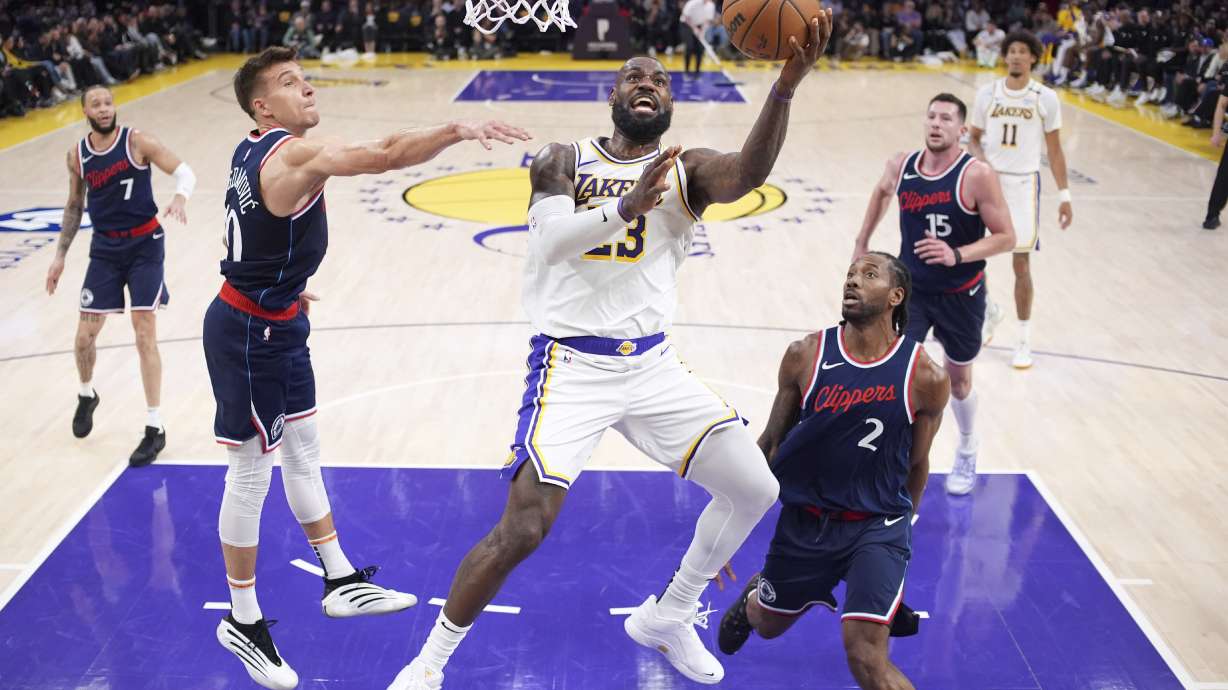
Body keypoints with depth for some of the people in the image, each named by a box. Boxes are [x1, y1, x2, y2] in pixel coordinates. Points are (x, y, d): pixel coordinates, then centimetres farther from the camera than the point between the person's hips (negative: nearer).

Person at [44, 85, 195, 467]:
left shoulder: (137, 141, -10)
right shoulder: (77, 155, 3)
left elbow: (185, 172, -14)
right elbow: (74, 206, 14)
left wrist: (179, 198, -37)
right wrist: (60, 256, 14)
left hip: (144, 245, -4)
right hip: (105, 249, 4)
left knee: (145, 337, -7)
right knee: (84, 338, 4)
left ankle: (155, 429, 2)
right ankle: (86, 396, 38)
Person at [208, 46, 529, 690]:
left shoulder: (252, 151, 4)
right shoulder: (294, 153, -25)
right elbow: (381, 155, -41)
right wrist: (458, 128, -44)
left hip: (276, 323, 10)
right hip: (248, 334, -10)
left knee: (304, 450, 18)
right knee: (250, 474, 3)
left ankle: (341, 581, 33)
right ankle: (243, 622, 20)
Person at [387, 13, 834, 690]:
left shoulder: (686, 171, 3)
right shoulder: (562, 161, 1)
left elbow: (749, 175, -21)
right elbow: (550, 240, -19)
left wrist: (784, 86, -38)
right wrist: (625, 208, -36)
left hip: (652, 362, 4)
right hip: (571, 365, -3)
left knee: (755, 489, 1)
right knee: (522, 529, -13)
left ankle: (666, 617, 24)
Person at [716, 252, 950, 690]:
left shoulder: (926, 378, -13)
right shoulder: (805, 356, -11)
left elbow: (916, 464, 3)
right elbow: (772, 440, 3)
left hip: (876, 526, -2)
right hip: (805, 518, 3)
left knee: (866, 655, -16)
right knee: (768, 625, 23)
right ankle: (753, 598, 61)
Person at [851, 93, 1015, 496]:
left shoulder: (977, 175, -20)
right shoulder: (901, 165, -7)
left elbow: (1006, 237, -19)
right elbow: (881, 193, 18)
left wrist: (957, 255, -33)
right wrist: (862, 242, 19)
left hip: (960, 295, -2)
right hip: (910, 287, 2)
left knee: (958, 379, 16)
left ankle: (967, 455, 43)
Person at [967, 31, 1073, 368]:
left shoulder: (1045, 98, -4)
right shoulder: (987, 93, 1)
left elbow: (1054, 150, 2)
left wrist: (1064, 195, -2)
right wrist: (981, 162, -12)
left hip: (1023, 183, -2)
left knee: (1021, 264, 0)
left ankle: (1025, 341, 12)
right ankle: (989, 312, 31)